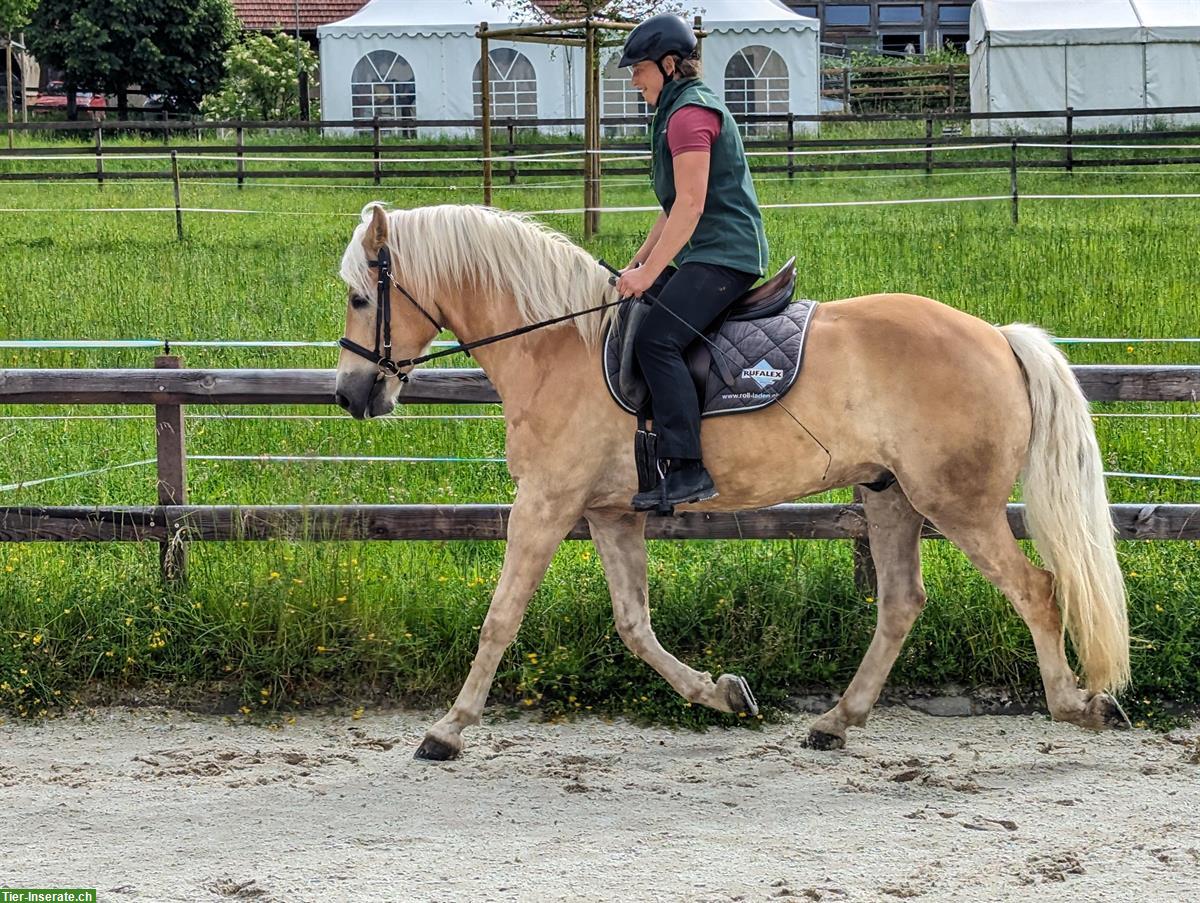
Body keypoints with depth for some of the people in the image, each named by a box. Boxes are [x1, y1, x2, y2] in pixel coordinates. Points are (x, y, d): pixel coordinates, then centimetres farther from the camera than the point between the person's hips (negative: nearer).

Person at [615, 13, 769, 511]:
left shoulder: (690, 114, -12)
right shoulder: (678, 111, 22)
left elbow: (690, 206, -20)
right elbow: (675, 209, 25)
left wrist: (648, 273, -20)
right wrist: (636, 265, 20)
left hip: (723, 255, -11)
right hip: (703, 254, 11)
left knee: (655, 339, -24)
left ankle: (688, 470, -29)